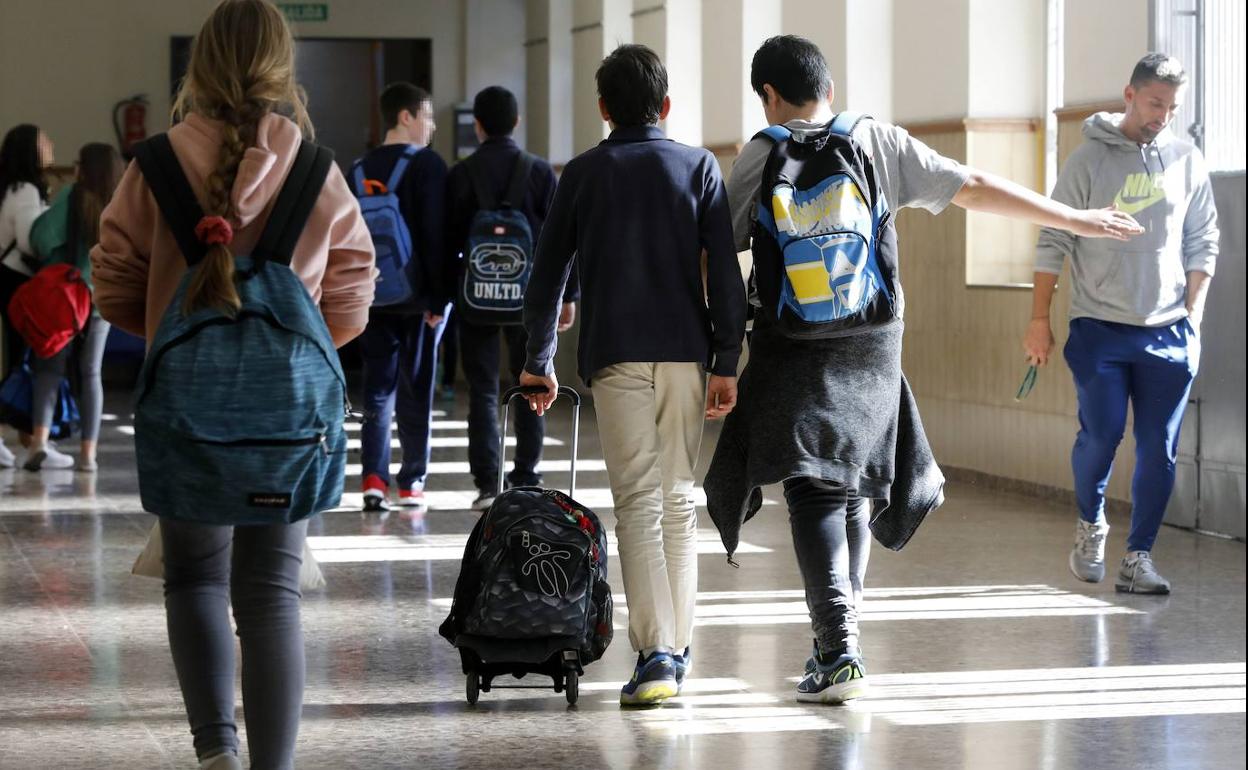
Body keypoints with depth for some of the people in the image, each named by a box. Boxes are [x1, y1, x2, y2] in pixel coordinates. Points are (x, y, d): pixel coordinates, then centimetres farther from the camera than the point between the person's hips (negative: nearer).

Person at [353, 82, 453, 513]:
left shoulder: (360, 170, 8)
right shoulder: (428, 165, -8)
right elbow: (436, 236, -14)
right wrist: (439, 298, -11)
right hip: (418, 298, -4)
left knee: (378, 388, 6)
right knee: (416, 389, 4)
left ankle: (374, 478, -6)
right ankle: (412, 482, 7)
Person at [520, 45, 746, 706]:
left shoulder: (584, 173, 6)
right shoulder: (699, 167, 7)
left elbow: (548, 275, 9)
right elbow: (725, 273, 0)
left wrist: (539, 362, 19)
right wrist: (727, 363, 2)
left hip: (615, 355, -2)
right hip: (685, 353, 2)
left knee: (638, 501, -5)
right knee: (679, 500, 12)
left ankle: (654, 651, -17)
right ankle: (678, 646, 16)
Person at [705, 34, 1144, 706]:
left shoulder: (757, 160, -3)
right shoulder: (876, 143, 0)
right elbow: (976, 189, 0)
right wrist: (1075, 220, 7)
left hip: (791, 357, -2)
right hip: (871, 353, 2)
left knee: (815, 498, -2)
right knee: (853, 490, 15)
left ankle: (838, 651, -17)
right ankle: (836, 646, 22)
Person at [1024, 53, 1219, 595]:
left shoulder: (1187, 161, 6)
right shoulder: (1090, 159, -3)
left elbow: (1202, 242, 11)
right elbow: (1053, 241, -1)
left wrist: (1193, 315, 4)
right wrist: (1040, 319, -3)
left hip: (1168, 332, 2)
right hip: (1100, 327, -2)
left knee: (1159, 448, 0)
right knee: (1100, 435, -6)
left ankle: (1138, 556, 8)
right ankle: (1090, 524, 21)